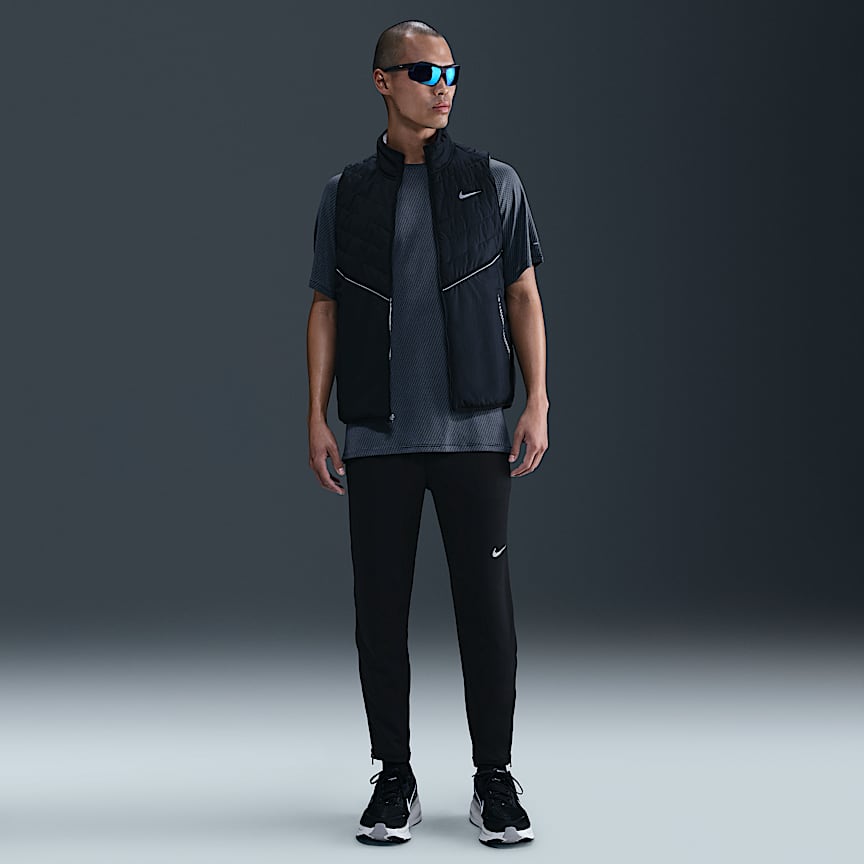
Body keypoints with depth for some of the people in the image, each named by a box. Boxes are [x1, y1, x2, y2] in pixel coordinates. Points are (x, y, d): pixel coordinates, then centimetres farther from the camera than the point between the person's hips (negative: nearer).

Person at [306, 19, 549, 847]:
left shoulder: (493, 182, 6)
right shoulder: (345, 193, 7)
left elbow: (523, 297, 6)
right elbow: (324, 308, 8)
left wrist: (538, 403, -3)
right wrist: (317, 417, 1)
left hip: (472, 429, -1)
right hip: (377, 436, 1)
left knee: (485, 605, -1)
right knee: (381, 609, 4)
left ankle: (494, 780, 11)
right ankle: (393, 779, 16)